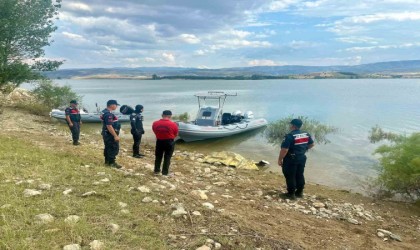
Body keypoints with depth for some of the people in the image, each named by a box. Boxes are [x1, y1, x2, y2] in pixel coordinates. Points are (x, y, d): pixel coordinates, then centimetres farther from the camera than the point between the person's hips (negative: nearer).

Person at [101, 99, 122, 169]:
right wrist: (115, 136, -26)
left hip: (107, 134, 11)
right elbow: (109, 126, -28)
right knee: (114, 148, -4)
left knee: (108, 148, 16)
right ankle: (112, 163, 0)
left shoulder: (105, 112, 11)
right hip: (110, 134, -11)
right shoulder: (108, 114, -23)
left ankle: (107, 161, 23)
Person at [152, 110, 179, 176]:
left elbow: (155, 132, 6)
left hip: (159, 141, 3)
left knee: (158, 157, 17)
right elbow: (175, 134, -2)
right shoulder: (173, 124, -16)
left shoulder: (155, 123, -8)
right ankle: (165, 172, 12)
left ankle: (156, 171, 26)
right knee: (167, 157, 9)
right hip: (169, 142, -3)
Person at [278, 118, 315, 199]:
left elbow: (284, 150, -24)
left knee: (290, 177, 5)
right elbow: (312, 144, 16)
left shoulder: (290, 136, -21)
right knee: (300, 175, 18)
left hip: (291, 159, -7)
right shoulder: (306, 134, 2)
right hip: (302, 158, 7)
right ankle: (300, 192, 29)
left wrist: (280, 159, -13)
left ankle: (291, 194, 13)